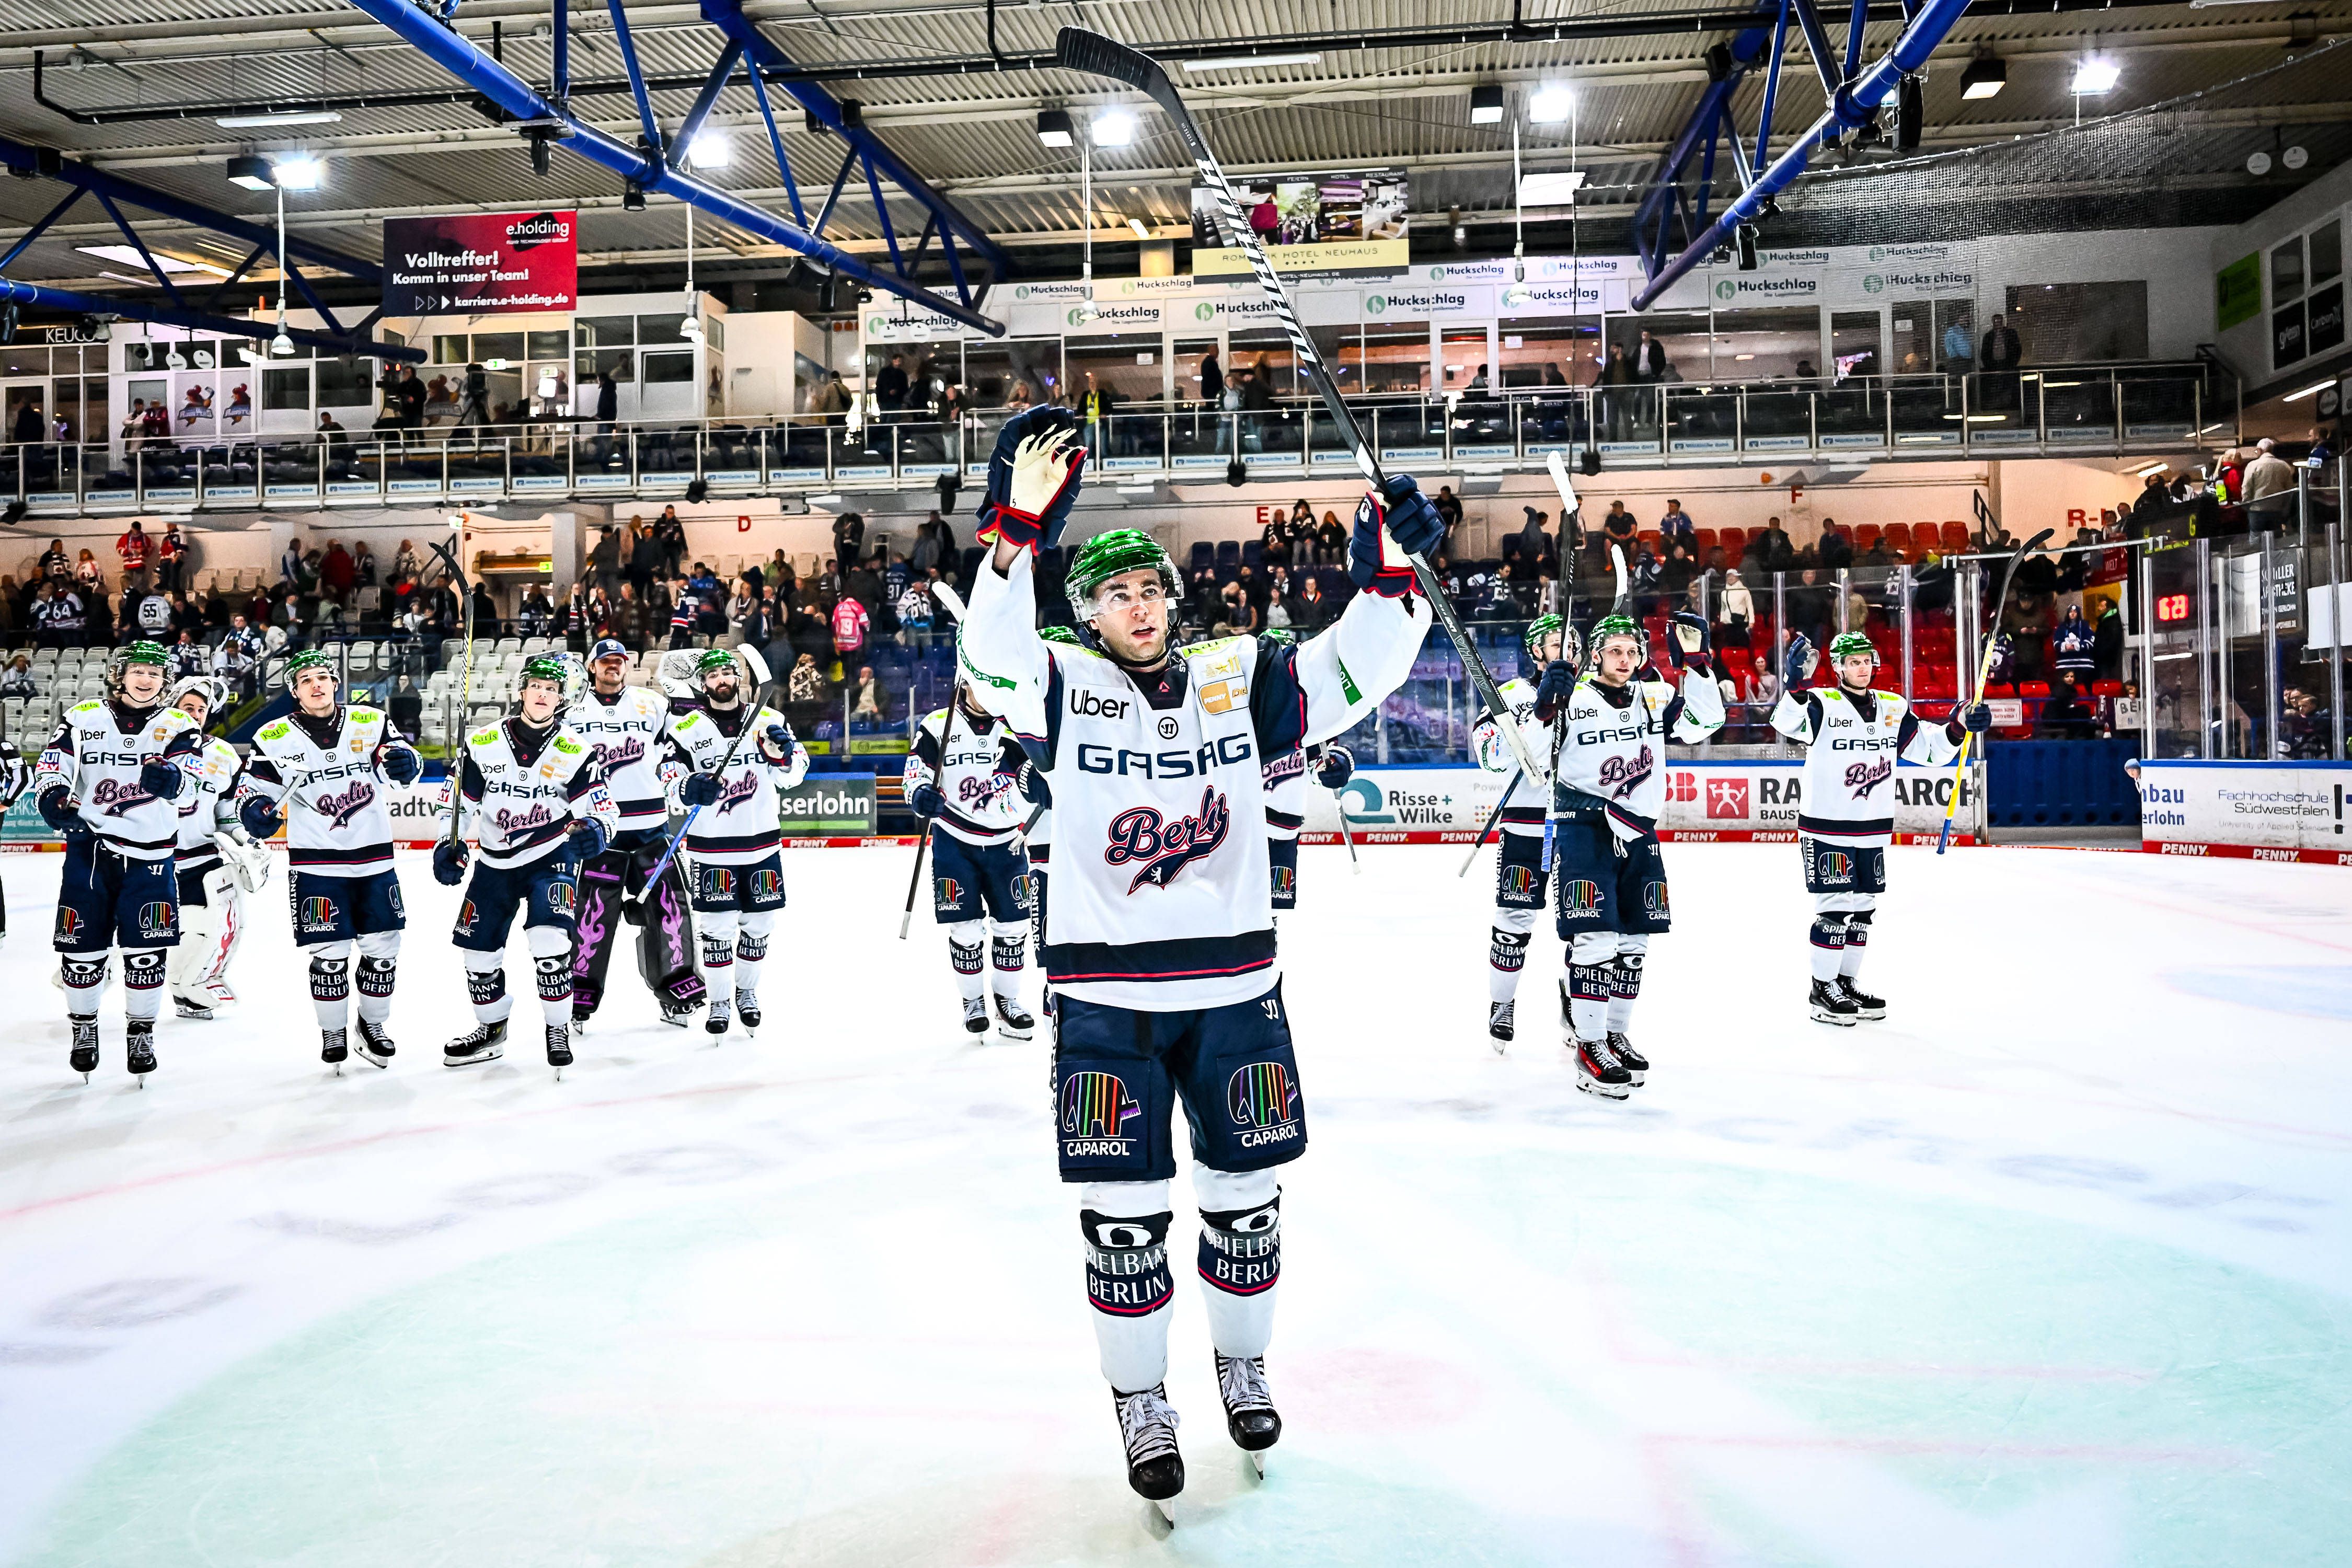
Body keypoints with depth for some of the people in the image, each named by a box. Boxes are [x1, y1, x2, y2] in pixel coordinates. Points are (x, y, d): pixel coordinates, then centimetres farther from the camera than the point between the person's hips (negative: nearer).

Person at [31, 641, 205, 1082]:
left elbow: (186, 776, -14)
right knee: (81, 948, 5)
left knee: (146, 951, -1)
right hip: (88, 849, 1)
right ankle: (83, 1028, 25)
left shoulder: (177, 725, 2)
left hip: (149, 854, -1)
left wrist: (168, 777, -38)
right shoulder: (82, 718, 5)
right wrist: (54, 797, -16)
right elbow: (51, 766, 5)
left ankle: (141, 1033, 15)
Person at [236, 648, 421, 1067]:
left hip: (374, 859, 2)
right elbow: (252, 789, 2)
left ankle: (373, 1024, 28)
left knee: (382, 948, 7)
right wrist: (255, 811, -20)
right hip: (316, 864, -2)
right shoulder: (275, 738, -1)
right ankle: (333, 1032, 19)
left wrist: (402, 761, -28)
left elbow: (404, 760, -5)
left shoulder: (370, 722, 1)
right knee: (329, 953, -1)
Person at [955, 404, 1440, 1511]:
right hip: (1107, 999, -2)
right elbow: (993, 648, -22)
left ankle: (1242, 1365, 39)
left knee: (1244, 1194, 15)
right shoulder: (1065, 689, -3)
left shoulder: (1239, 681, 4)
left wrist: (1387, 578, -19)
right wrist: (1017, 532, -35)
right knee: (1122, 1212, 5)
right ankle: (1140, 1403, 26)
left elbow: (1357, 672, -3)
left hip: (1233, 989, 2)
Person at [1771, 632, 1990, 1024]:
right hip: (1826, 828, -6)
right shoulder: (1822, 704, -10)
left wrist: (1959, 726, -4)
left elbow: (1928, 749, 12)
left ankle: (1846, 982, 28)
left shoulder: (1893, 708, 9)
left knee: (1862, 910, 14)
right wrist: (1796, 683, -47)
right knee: (1835, 909, -4)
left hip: (1873, 830, 6)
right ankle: (1822, 990, 8)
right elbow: (1787, 723, -30)